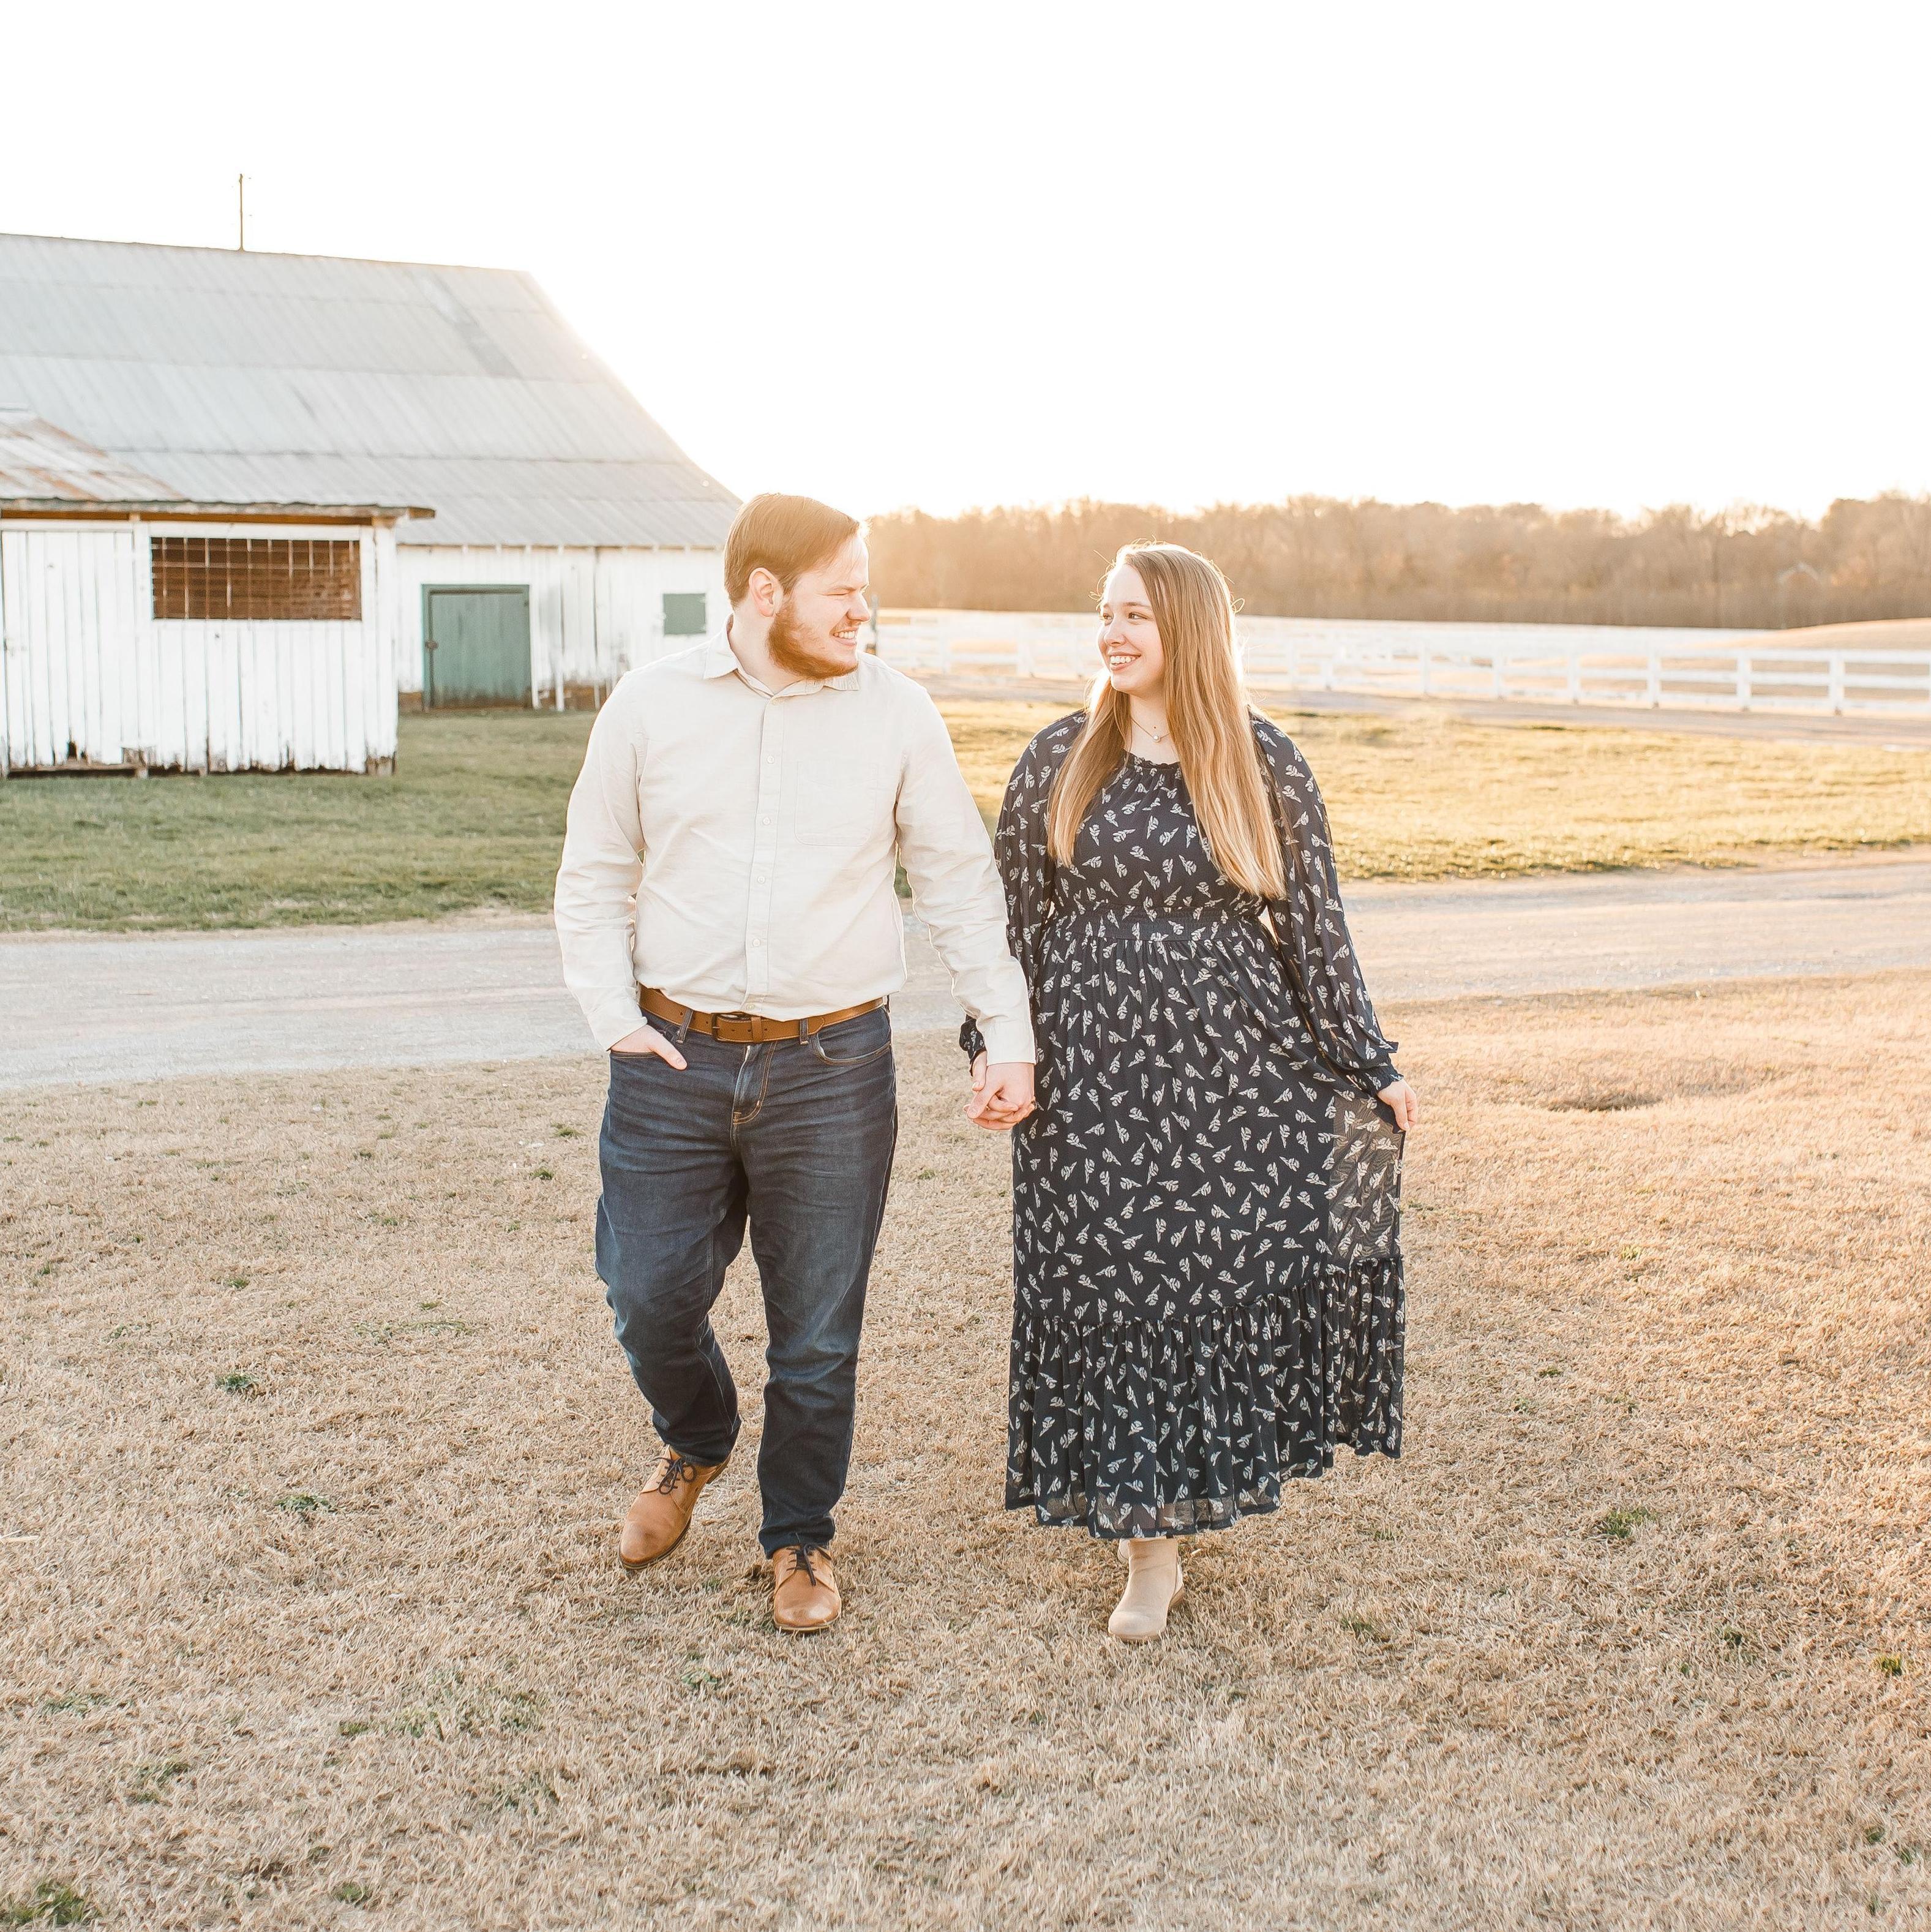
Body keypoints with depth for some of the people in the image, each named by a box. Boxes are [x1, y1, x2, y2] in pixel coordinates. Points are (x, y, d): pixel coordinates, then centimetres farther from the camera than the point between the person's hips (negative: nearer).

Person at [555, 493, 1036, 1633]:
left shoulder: (896, 714, 0)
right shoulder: (652, 705, 1)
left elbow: (961, 885, 5)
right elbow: (596, 877, 8)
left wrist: (1011, 1038, 0)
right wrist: (613, 1014, -4)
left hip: (832, 1069, 0)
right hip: (674, 1066, 1)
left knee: (819, 1334, 7)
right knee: (651, 1298, 5)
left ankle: (801, 1540, 29)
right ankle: (697, 1446, 38)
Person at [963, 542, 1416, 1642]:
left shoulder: (1266, 767, 1)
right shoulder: (1060, 763, 4)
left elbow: (1313, 924, 5)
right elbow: (1014, 913, 8)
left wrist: (1374, 1066, 5)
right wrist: (992, 1044, 1)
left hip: (1236, 1063, 0)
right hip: (1099, 1068, 1)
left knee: (1256, 1267, -10)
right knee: (1113, 1293, 1)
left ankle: (1226, 1462, 19)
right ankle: (1151, 1551, 14)